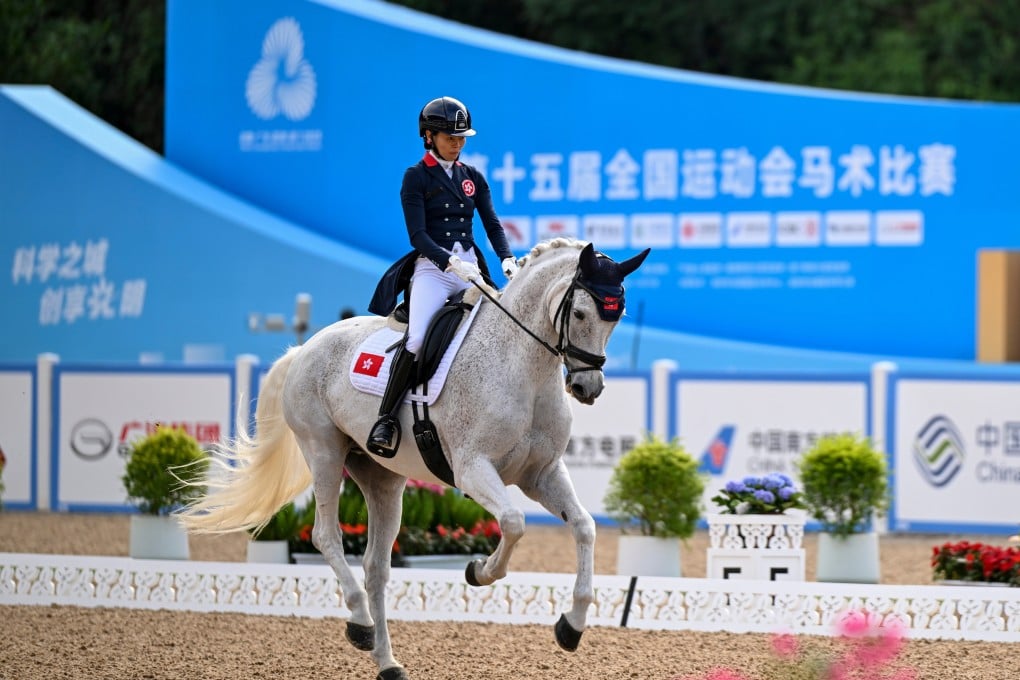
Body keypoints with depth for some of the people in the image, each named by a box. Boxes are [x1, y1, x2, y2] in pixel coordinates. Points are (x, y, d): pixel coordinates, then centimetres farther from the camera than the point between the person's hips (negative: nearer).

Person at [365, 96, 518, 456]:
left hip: (470, 268, 5)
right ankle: (387, 418, -18)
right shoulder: (416, 177, -1)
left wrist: (507, 260, -10)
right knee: (416, 339, -25)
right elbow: (417, 235, -9)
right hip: (432, 268, -5)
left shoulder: (473, 177, 14)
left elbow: (492, 224, 9)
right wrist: (451, 263, -24)